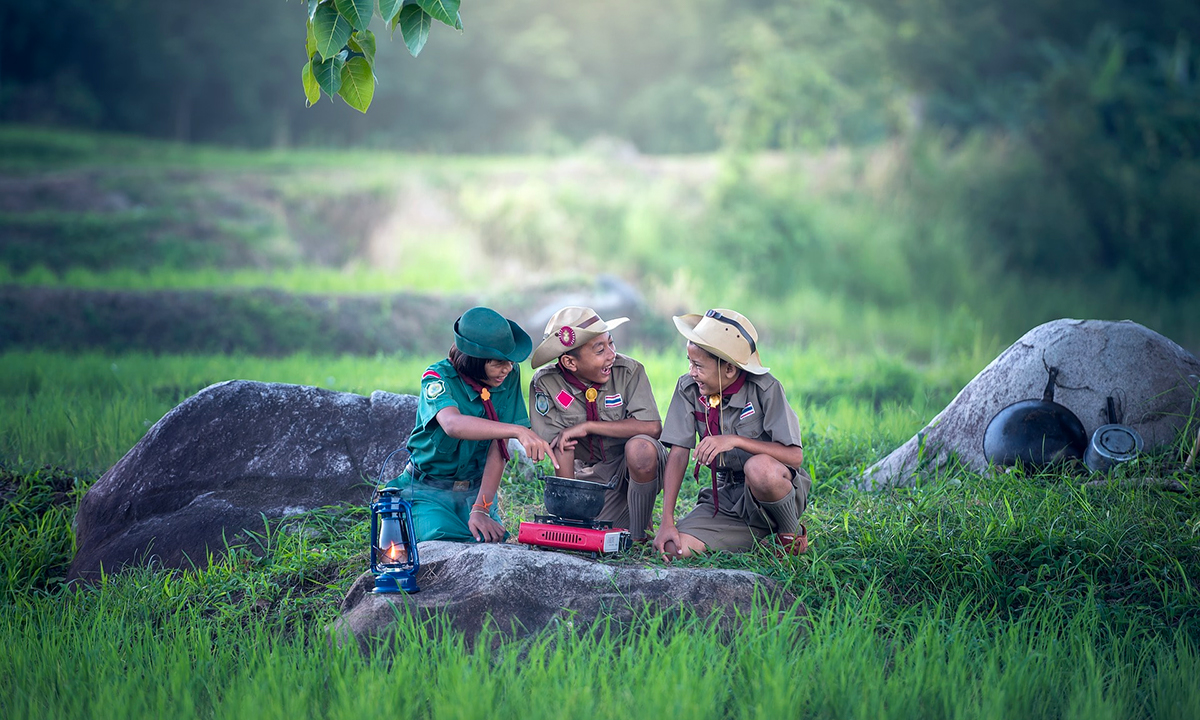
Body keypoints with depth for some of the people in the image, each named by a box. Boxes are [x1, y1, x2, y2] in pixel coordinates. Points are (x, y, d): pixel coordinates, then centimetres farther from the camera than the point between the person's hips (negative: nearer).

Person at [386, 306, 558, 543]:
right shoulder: (438, 378, -18)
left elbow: (498, 447, -10)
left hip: (477, 489, 3)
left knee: (492, 541, -23)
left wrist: (480, 510, -20)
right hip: (429, 491, -3)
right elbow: (453, 424, -40)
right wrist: (518, 431, -52)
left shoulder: (509, 377, -7)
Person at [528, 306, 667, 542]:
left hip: (636, 463, -2)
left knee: (640, 447, -34)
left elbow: (652, 427, -26)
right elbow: (562, 447, -13)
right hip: (590, 474, 2)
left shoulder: (629, 370, -16)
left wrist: (587, 427, -24)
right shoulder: (547, 384, -13)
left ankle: (640, 535, -15)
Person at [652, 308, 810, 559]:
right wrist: (667, 521, -12)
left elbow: (795, 456, -21)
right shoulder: (688, 389, -2)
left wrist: (735, 441, -31)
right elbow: (678, 454, -4)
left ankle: (792, 534, -9)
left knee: (759, 468, -40)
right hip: (727, 496, 5)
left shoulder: (765, 389, -14)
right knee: (671, 548, -20)